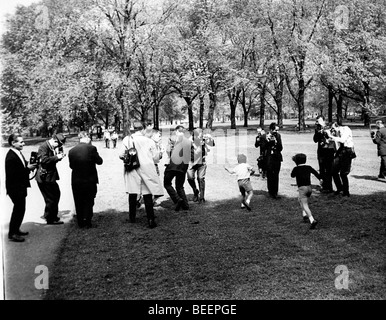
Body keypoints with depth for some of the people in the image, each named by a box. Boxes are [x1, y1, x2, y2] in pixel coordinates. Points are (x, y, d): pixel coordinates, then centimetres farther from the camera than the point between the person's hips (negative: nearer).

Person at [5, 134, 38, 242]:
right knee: (19, 209, -1)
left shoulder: (18, 153, 7)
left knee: (20, 209, 18)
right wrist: (28, 169, -24)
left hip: (20, 187, 10)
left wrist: (29, 166, -2)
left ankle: (16, 229, 33)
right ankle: (12, 234, 11)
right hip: (15, 188, -10)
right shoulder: (11, 157, -23)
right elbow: (12, 174, -27)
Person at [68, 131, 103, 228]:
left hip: (76, 181, 3)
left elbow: (71, 166, 4)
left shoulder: (71, 151, -4)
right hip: (90, 180, -2)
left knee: (79, 203, 15)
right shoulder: (91, 148, -14)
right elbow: (99, 161, -5)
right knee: (89, 202, 13)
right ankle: (87, 221, 11)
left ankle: (81, 222, 22)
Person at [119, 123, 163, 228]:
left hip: (132, 170, 2)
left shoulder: (127, 139, 0)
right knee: (147, 195, 2)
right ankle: (151, 220, 0)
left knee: (132, 194, 13)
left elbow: (121, 155, -1)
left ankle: (132, 218, 24)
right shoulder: (149, 141, -5)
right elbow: (156, 158, -2)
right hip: (146, 169, -2)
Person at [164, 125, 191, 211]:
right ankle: (185, 205, 7)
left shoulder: (173, 138, -1)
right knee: (180, 186, 16)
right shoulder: (189, 141, 10)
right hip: (184, 165, 4)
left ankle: (177, 199, -6)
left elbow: (168, 150, -7)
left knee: (167, 183, 9)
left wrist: (170, 156, 10)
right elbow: (190, 156, 9)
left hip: (173, 163, -4)